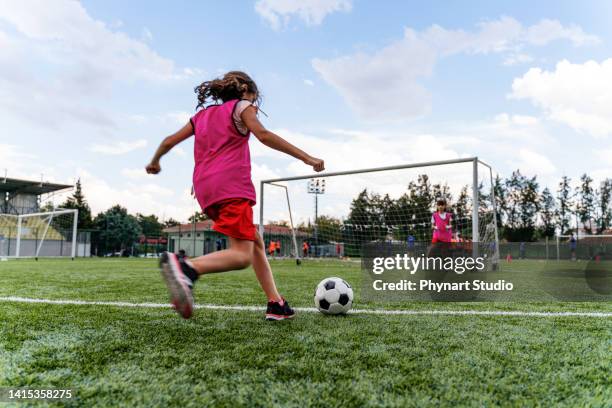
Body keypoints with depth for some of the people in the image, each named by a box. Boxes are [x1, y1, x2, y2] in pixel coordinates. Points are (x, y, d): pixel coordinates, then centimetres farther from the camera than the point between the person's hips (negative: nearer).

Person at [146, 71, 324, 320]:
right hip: (231, 184, -8)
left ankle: (276, 305, 12)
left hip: (205, 189, 8)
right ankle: (186, 267, -39)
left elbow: (169, 141, 25)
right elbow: (263, 135, -8)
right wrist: (306, 157, -9)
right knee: (242, 255, -15)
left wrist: (154, 162, 45)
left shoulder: (202, 114, 28)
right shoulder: (241, 106, 11)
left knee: (256, 242, 16)